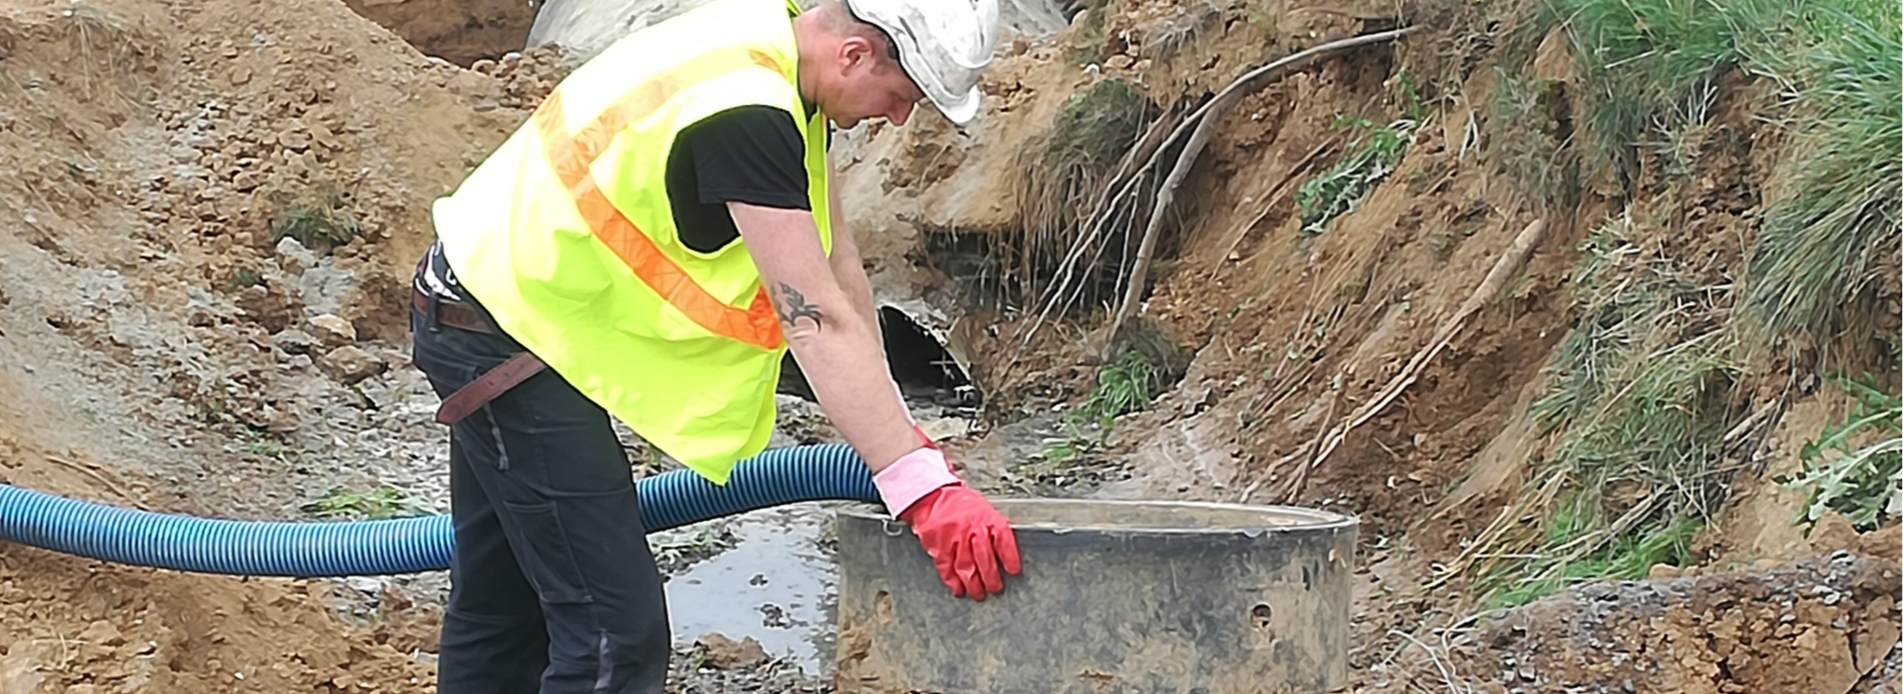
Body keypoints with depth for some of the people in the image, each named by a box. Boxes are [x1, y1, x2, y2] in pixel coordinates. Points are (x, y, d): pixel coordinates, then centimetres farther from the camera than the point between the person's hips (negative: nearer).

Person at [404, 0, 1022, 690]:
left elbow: (835, 259, 5)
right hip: (509, 335, -11)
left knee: (501, 608, 20)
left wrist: (895, 432, 5)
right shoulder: (744, 114, -29)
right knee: (617, 633, -12)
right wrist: (924, 487, -31)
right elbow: (816, 320, -31)